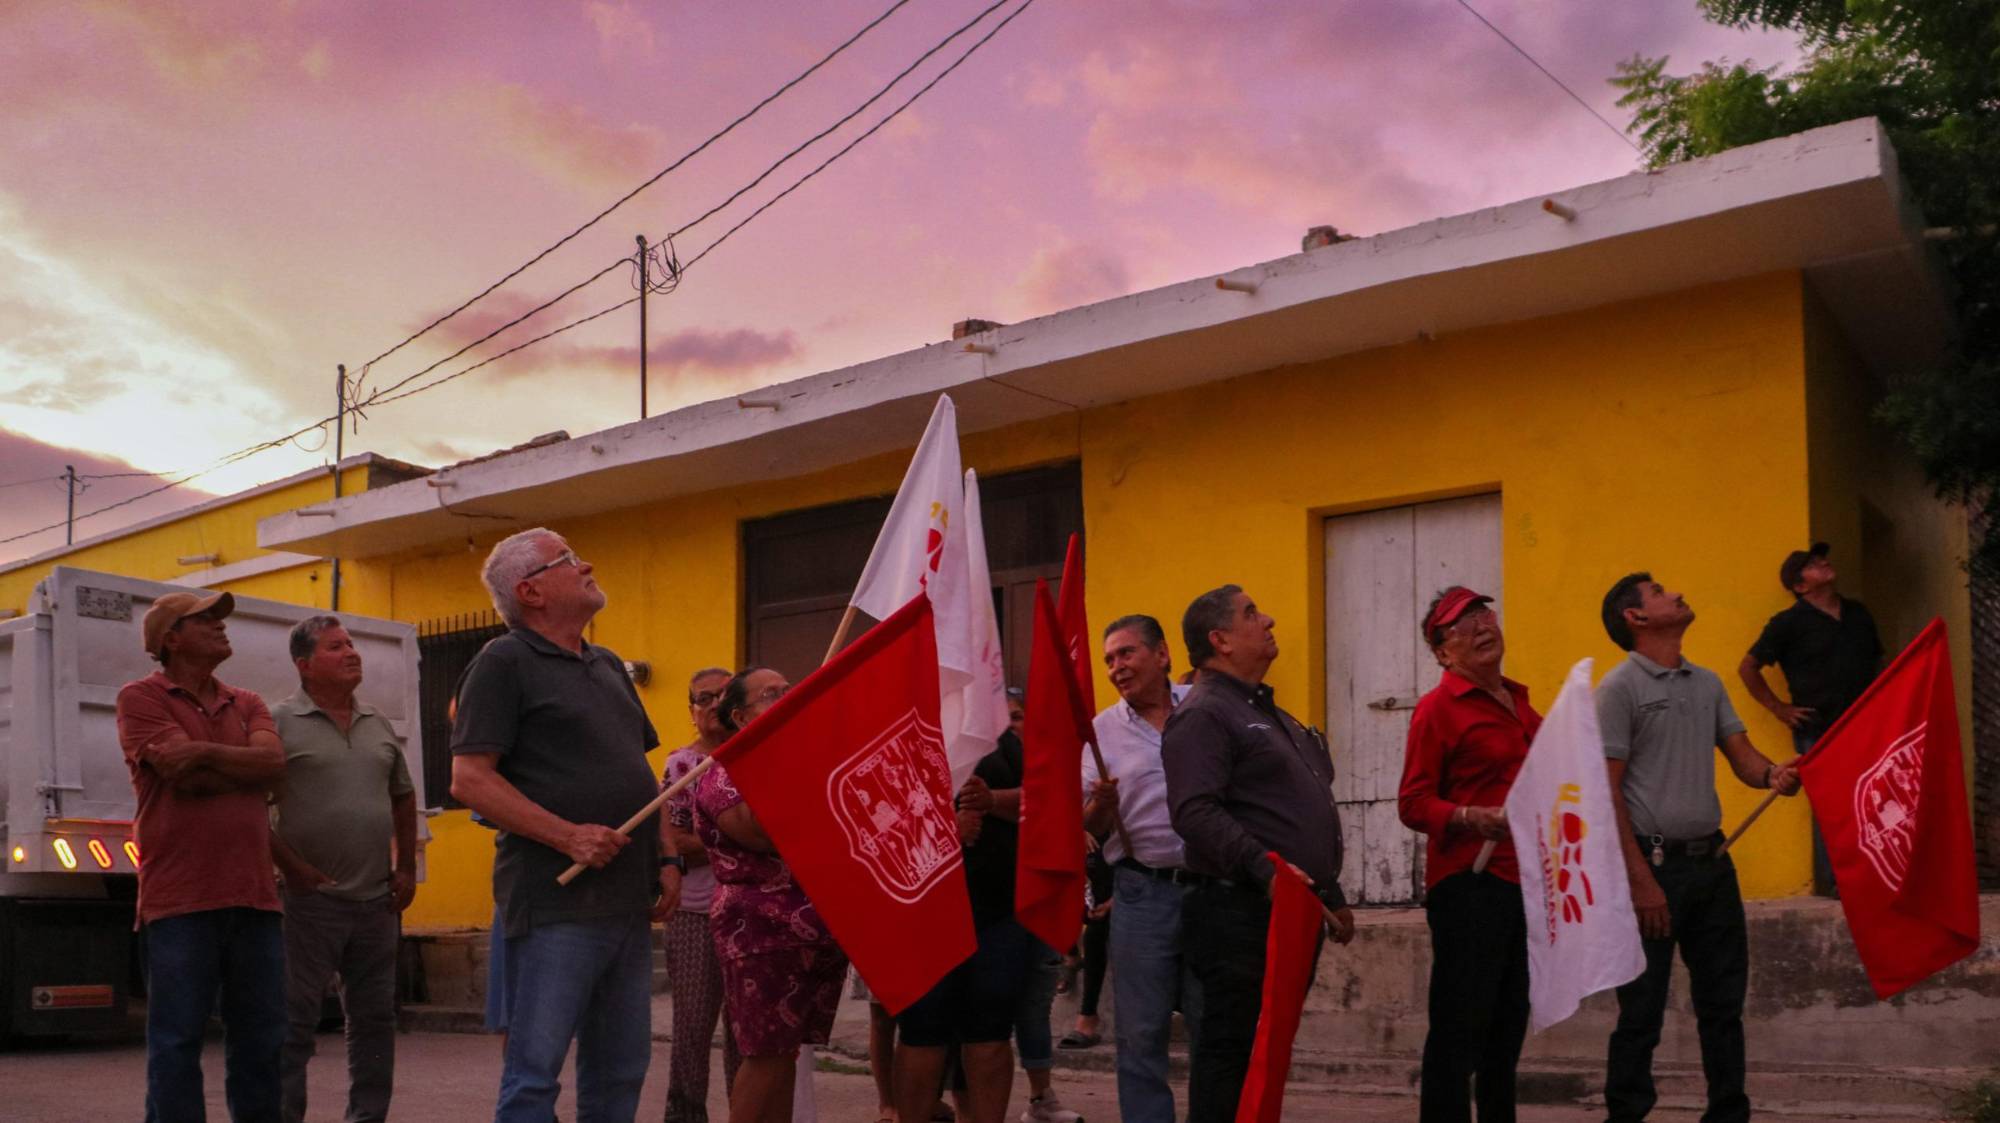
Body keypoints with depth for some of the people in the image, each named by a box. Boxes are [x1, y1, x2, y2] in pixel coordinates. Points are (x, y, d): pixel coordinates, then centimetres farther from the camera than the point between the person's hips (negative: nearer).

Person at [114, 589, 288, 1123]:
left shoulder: (247, 705, 18)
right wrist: (243, 768, 1)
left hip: (253, 894, 5)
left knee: (260, 1035, 8)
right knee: (177, 1038, -2)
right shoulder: (141, 698, 2)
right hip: (181, 898, -5)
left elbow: (273, 764, -2)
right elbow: (185, 776, -13)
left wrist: (203, 753, -11)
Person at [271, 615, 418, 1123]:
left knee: (374, 1018, 11)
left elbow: (403, 797, 22)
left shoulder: (378, 724, 14)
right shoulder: (279, 723, -4)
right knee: (295, 1022, -2)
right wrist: (291, 867, -13)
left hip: (377, 900, 6)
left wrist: (405, 867, 13)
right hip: (311, 899, -6)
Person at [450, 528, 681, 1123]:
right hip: (556, 902, -8)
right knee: (535, 1071, -5)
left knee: (619, 1070, 11)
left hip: (629, 901, 8)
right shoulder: (504, 662, -4)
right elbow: (469, 780, -12)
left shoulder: (608, 666, 20)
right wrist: (568, 836, -20)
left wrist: (665, 858, 11)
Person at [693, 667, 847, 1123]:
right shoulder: (727, 772, -7)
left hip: (823, 929, 7)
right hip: (763, 931, -7)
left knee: (788, 1051, 11)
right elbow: (759, 829, -26)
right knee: (768, 1053, -7)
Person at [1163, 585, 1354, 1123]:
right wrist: (1263, 867, -31)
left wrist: (1332, 895, 26)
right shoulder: (1203, 714, -10)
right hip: (1241, 913, -9)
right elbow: (1194, 813, -23)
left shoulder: (1267, 712, 22)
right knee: (1231, 1049, -6)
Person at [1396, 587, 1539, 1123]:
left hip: (1522, 881, 7)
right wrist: (1475, 818, -25)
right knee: (1459, 1028, -6)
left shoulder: (1518, 702, 17)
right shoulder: (1438, 707, -6)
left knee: (1508, 1026, 12)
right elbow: (1413, 804, -12)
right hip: (1468, 883, -7)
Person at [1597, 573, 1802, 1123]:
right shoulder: (1619, 688, -8)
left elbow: (1741, 755, 12)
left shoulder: (1707, 683, 13)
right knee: (1642, 1014, -1)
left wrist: (1771, 774, -13)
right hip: (1654, 864, -7)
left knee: (1723, 1002, 14)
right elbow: (1606, 791, -11)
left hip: (1712, 862, 7)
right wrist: (1640, 879, -16)